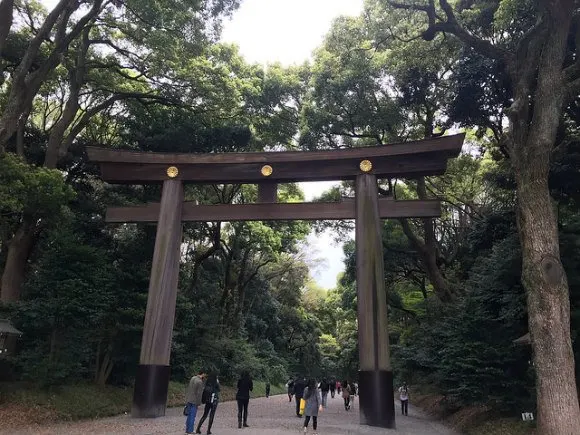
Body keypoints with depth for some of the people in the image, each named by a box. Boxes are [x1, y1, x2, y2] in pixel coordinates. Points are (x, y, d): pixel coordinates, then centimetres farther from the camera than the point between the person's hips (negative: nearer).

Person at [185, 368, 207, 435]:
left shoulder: (193, 378, 7)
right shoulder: (200, 382, -18)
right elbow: (199, 393, -18)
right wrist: (198, 403, -10)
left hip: (188, 399, 8)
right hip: (194, 401, -8)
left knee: (189, 415, 16)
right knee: (192, 416, 1)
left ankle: (187, 429, 22)